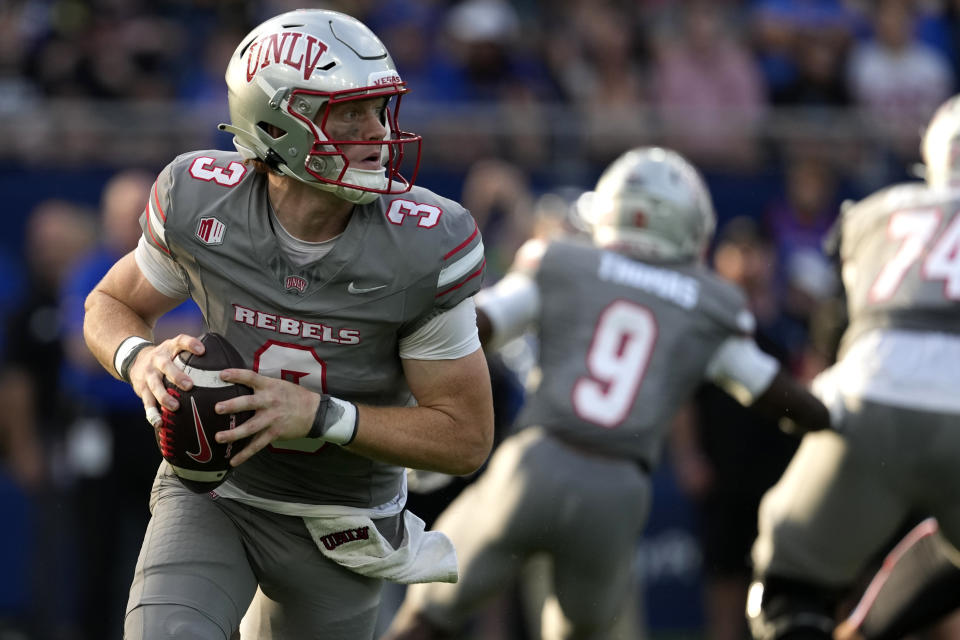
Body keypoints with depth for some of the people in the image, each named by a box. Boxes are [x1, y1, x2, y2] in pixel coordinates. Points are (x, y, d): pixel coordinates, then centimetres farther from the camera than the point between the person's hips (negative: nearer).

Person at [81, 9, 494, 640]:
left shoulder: (425, 248, -22)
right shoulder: (200, 202, -18)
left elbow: (466, 438, -16)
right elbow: (111, 305, 3)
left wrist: (316, 415, -29)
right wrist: (142, 359, -23)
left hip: (338, 529, 1)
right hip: (214, 497, -1)